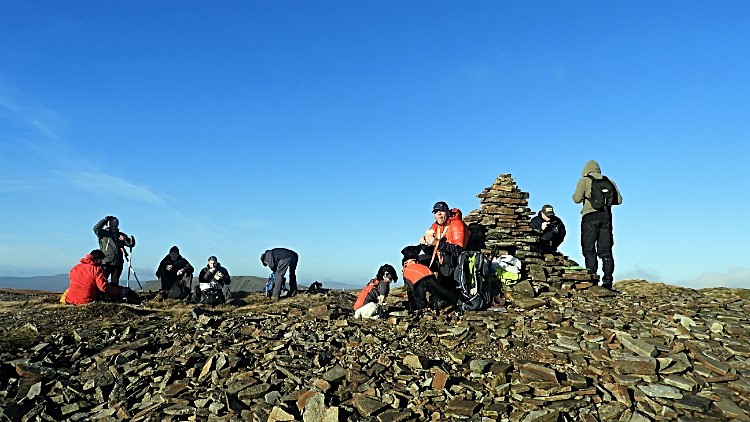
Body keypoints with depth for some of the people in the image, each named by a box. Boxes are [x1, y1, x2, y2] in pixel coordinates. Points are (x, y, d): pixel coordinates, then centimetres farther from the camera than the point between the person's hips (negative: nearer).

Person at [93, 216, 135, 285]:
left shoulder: (121, 235, 15)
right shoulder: (104, 233, 6)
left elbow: (131, 244, 11)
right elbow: (96, 228, -13)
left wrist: (126, 239, -9)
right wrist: (105, 219, -12)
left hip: (117, 264, 3)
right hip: (106, 263, -3)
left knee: (115, 283, 7)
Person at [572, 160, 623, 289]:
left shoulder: (584, 181, 1)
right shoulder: (609, 181, 13)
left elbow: (577, 199, -7)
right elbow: (618, 200, 10)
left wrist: (580, 195, 15)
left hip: (590, 216, -4)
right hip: (606, 216, 4)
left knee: (589, 250, -1)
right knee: (605, 250, 7)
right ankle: (608, 281, 5)